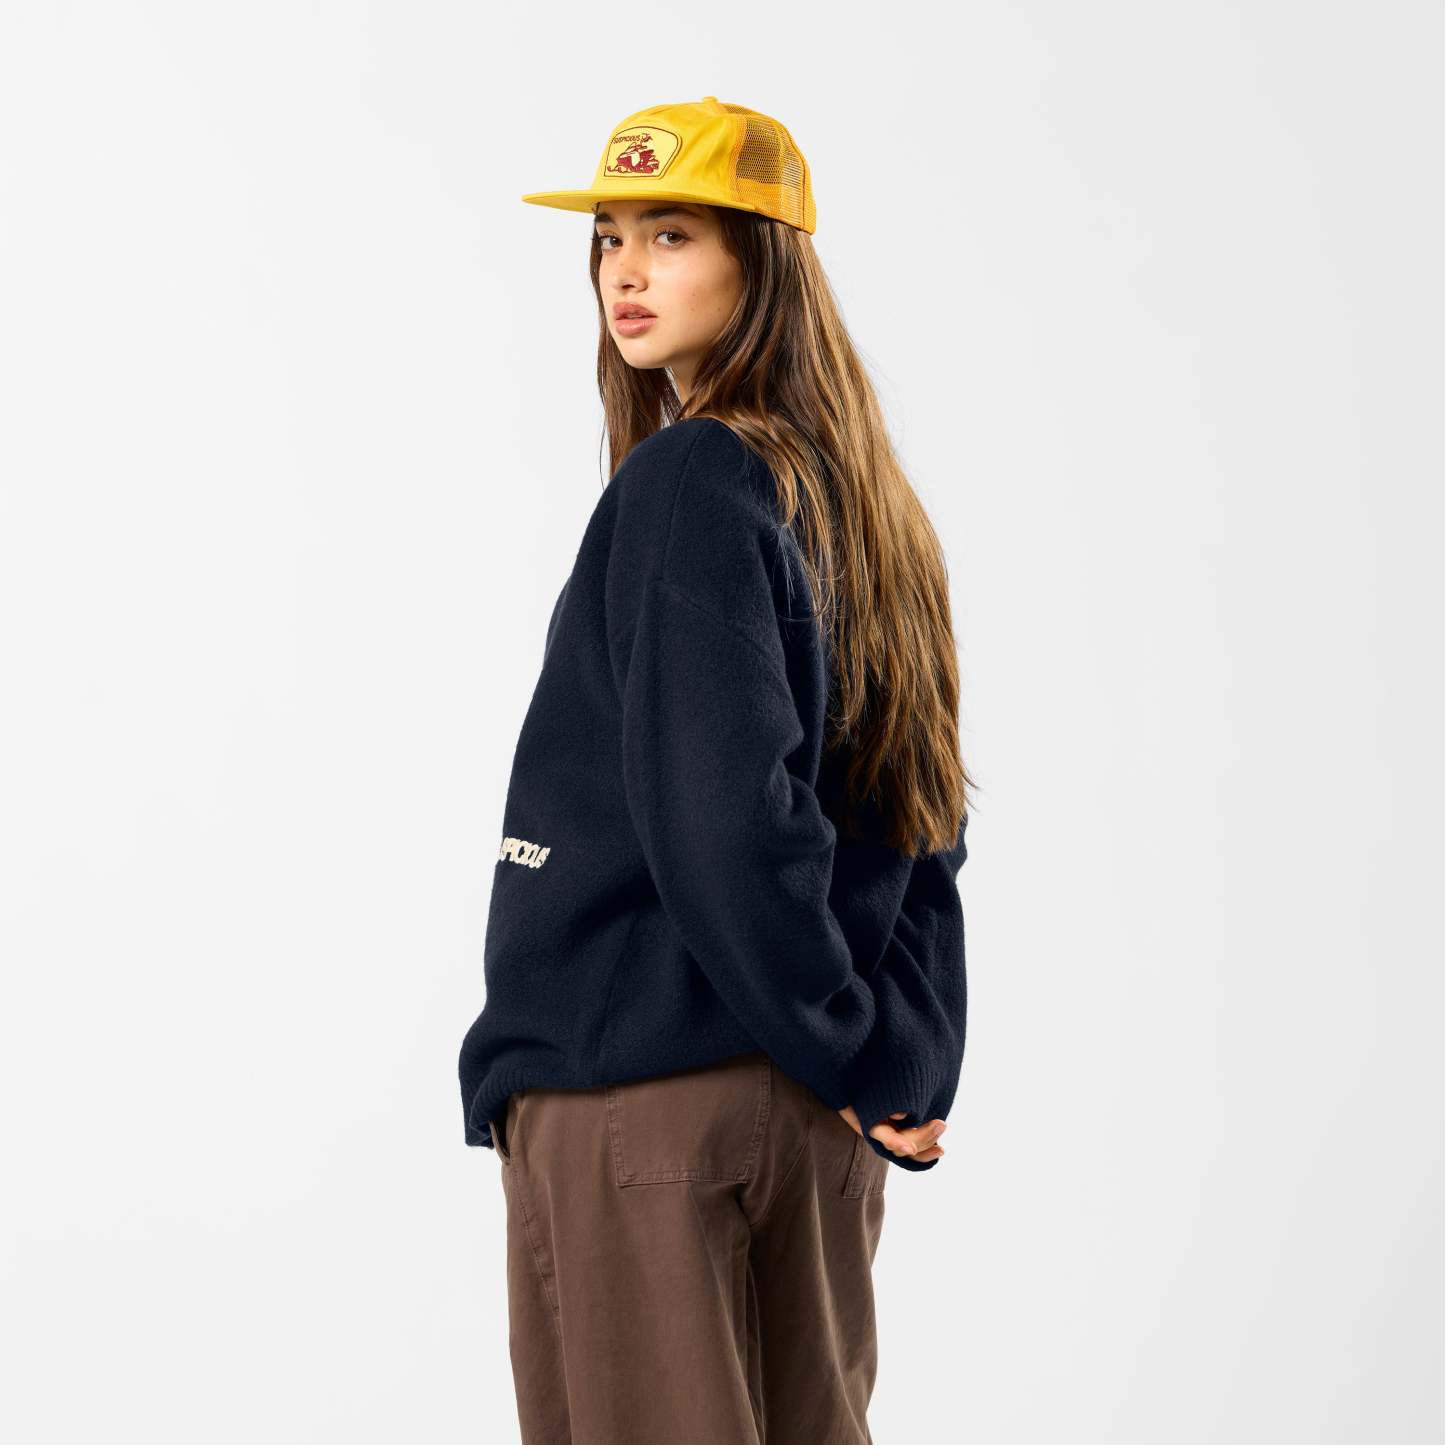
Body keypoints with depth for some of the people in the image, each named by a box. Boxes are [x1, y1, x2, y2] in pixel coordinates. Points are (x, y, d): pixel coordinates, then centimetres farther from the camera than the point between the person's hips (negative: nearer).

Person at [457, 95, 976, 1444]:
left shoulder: (686, 485, -13)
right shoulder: (866, 503, 12)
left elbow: (722, 813, -20)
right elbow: (921, 823, 12)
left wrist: (856, 1051, -12)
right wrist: (906, 1064, 10)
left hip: (635, 1087, -8)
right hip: (817, 1122, 8)